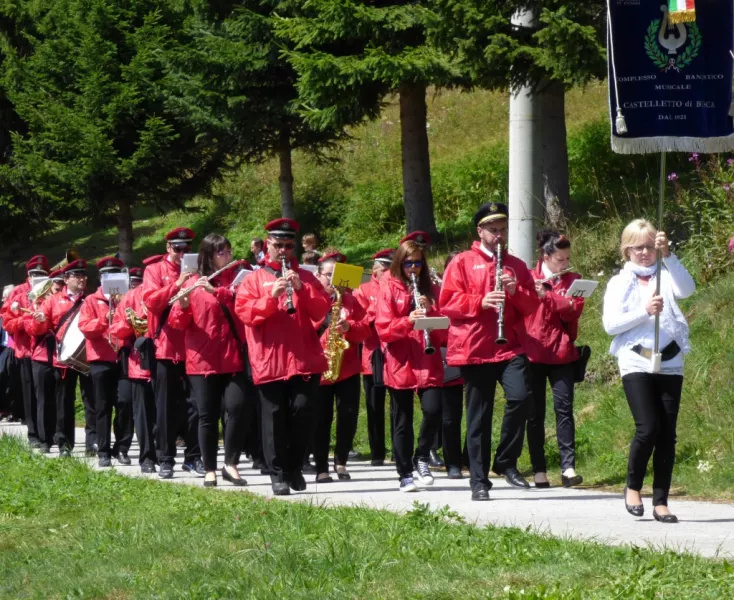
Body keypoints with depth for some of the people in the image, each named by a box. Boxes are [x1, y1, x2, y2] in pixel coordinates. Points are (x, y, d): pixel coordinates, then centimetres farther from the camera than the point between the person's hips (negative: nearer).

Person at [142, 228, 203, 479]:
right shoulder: (154, 270, 4)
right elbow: (151, 302, -9)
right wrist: (176, 285, -20)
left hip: (192, 348, 2)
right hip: (165, 347, -2)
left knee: (193, 404, 1)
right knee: (166, 406, 2)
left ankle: (193, 457, 8)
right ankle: (166, 460, 7)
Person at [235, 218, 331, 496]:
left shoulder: (306, 277, 14)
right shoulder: (253, 280, 9)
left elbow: (322, 310, 3)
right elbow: (244, 312, -5)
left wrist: (301, 289, -13)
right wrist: (272, 296, -18)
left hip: (305, 360, 1)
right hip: (269, 363, -1)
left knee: (302, 413, -3)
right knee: (274, 418, -1)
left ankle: (295, 468, 12)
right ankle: (278, 475, 3)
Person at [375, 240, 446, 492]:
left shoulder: (430, 290, 11)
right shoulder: (389, 287, 3)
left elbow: (443, 326, 7)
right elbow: (383, 327, -6)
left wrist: (430, 311, -11)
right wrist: (407, 321, -22)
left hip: (428, 361, 2)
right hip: (400, 362, -2)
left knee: (433, 409, -16)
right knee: (402, 421, 2)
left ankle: (421, 457, 6)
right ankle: (405, 474, 10)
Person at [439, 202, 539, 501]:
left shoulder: (516, 265, 15)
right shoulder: (462, 262, 5)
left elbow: (532, 305, 12)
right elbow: (447, 302, -4)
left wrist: (516, 291, -8)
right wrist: (480, 302, -18)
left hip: (511, 346, 2)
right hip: (474, 349, -2)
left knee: (519, 397, -20)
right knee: (479, 416, 2)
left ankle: (506, 462, -2)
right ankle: (479, 480, 9)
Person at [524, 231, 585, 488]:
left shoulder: (573, 280, 10)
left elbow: (573, 309, -6)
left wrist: (546, 295, -18)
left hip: (561, 353, 1)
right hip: (532, 351, -1)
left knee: (564, 406, -9)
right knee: (535, 412, 1)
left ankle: (568, 467, -13)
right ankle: (539, 470, 4)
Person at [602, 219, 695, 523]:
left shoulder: (666, 277, 10)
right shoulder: (619, 283, 7)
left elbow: (687, 289, -12)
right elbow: (610, 324, -4)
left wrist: (668, 255, -21)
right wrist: (644, 311, -16)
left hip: (670, 361, 2)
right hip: (636, 361, -2)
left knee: (667, 432, 1)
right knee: (647, 428, -14)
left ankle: (661, 501, 7)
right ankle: (633, 486, 8)